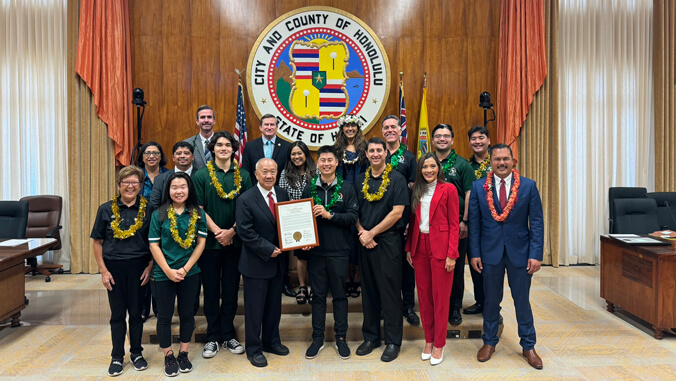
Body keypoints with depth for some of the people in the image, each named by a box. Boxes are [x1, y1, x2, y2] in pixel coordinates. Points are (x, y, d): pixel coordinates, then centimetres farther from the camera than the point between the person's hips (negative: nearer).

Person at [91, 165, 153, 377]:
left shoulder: (148, 209, -2)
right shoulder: (106, 209, 0)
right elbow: (98, 242, 3)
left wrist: (150, 266, -5)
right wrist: (103, 270, -3)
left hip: (138, 266, -1)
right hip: (114, 267, 1)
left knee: (136, 311, 10)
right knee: (117, 313, 10)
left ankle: (137, 353, 27)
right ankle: (117, 357, 24)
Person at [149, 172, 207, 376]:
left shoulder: (198, 213, -1)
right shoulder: (159, 214, -4)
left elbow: (201, 242, -2)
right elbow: (154, 245, -5)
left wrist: (185, 268, -10)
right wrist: (169, 271, -12)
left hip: (190, 273, 1)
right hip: (163, 274, -1)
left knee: (187, 313, 12)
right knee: (164, 316, 9)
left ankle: (183, 354, 29)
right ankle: (168, 357, 26)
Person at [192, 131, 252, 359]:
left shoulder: (243, 175, 4)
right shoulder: (201, 175, 0)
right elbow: (199, 209, -4)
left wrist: (231, 231, -11)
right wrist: (217, 231, -13)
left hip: (234, 241, 1)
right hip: (210, 241, -1)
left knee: (231, 290, 9)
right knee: (211, 291, 7)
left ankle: (228, 335, 22)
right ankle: (212, 337, 19)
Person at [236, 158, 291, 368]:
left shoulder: (282, 194, 4)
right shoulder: (246, 200, -12)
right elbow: (245, 232, -15)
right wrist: (268, 249, -18)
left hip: (277, 260, 6)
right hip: (256, 263, -5)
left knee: (274, 305, 18)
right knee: (255, 308, 6)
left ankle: (271, 341, 35)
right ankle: (254, 349, 22)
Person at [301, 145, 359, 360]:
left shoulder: (347, 188, 1)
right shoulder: (309, 188, 6)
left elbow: (353, 216, -7)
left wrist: (329, 215, -17)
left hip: (339, 251, -1)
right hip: (315, 250, 1)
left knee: (339, 294, 9)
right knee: (318, 294, 10)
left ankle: (341, 337, 22)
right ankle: (318, 338, 22)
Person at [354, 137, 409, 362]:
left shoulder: (397, 179, -5)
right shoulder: (360, 180, 10)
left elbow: (397, 212, -12)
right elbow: (355, 211, 11)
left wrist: (372, 233, -13)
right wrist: (362, 232, -7)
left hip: (388, 241, -5)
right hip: (365, 242, 5)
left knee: (390, 291, 2)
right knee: (368, 291, 12)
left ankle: (393, 341, 14)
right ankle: (371, 337, 25)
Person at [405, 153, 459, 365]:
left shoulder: (448, 189, -4)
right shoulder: (417, 191, 11)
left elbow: (453, 224, -6)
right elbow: (413, 221, 12)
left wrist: (451, 254, -12)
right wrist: (409, 248, 6)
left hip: (440, 248, -5)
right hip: (420, 248, 5)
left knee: (440, 298, 3)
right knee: (423, 296, 10)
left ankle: (439, 345, 16)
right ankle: (428, 340, 24)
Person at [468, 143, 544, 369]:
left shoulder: (528, 186, -3)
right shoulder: (478, 187, -1)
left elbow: (537, 222, -4)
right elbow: (474, 223, 0)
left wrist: (536, 254, -10)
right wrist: (474, 253, -4)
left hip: (520, 251, 0)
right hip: (490, 251, 1)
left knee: (522, 300, 10)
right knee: (491, 299, 12)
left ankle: (528, 346, 27)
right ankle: (489, 342, 29)